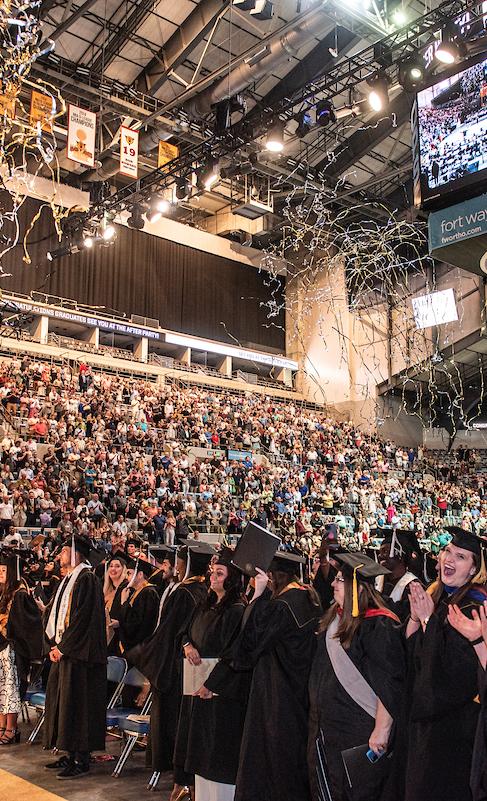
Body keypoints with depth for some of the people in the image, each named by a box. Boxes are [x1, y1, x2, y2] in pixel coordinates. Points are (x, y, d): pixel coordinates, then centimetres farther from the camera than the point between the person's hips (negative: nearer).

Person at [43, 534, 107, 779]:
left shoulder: (86, 579, -13)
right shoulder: (67, 579, 15)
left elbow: (82, 618, -19)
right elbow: (54, 614, 17)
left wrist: (63, 647, -15)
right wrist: (53, 645, 4)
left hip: (78, 654, -9)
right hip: (62, 651, 9)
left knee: (76, 702, -5)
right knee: (61, 700, 12)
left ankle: (81, 759, 3)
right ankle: (71, 754, 21)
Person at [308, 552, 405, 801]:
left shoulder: (377, 626, -21)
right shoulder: (335, 617, 6)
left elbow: (389, 684, -23)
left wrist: (382, 731, -23)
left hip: (359, 732, -8)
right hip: (327, 723, 8)